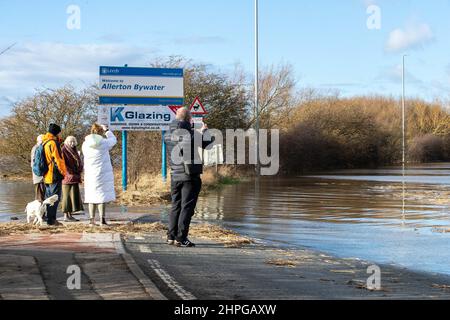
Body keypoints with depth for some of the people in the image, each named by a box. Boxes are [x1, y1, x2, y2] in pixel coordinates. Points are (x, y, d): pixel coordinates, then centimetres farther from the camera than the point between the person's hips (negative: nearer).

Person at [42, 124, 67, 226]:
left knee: (48, 198, 14)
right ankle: (51, 219, -8)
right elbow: (58, 159, -17)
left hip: (47, 175, 9)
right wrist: (63, 172, -10)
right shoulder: (53, 143, -14)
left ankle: (47, 218, 18)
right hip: (55, 175, -9)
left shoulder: (45, 143, 15)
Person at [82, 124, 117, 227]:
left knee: (92, 197, 9)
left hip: (90, 174, 4)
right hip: (103, 173, -4)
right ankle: (102, 220, -3)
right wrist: (107, 130, 23)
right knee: (102, 196, -1)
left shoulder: (85, 145, 0)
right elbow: (113, 140, 10)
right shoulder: (103, 143, -10)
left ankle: (92, 220, 9)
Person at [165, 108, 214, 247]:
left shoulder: (168, 135, 4)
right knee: (187, 207, -2)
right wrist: (204, 131, 15)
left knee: (175, 206, 15)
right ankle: (181, 238, -5)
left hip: (175, 176, 6)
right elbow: (208, 142, -5)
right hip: (190, 176, -6)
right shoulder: (191, 134, -14)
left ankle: (171, 236, 13)